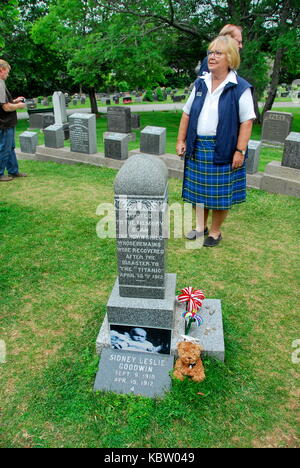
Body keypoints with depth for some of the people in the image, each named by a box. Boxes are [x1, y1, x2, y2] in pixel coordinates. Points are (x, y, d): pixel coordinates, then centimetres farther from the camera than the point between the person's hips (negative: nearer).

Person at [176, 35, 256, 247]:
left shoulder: (241, 88, -6)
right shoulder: (200, 84, 9)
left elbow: (247, 121, -10)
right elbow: (187, 114, 12)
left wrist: (240, 151, -16)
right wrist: (181, 140, 6)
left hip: (223, 150, -4)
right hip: (198, 148, 5)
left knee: (220, 194, 5)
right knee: (199, 190, 12)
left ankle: (215, 231, 22)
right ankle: (201, 226, 30)